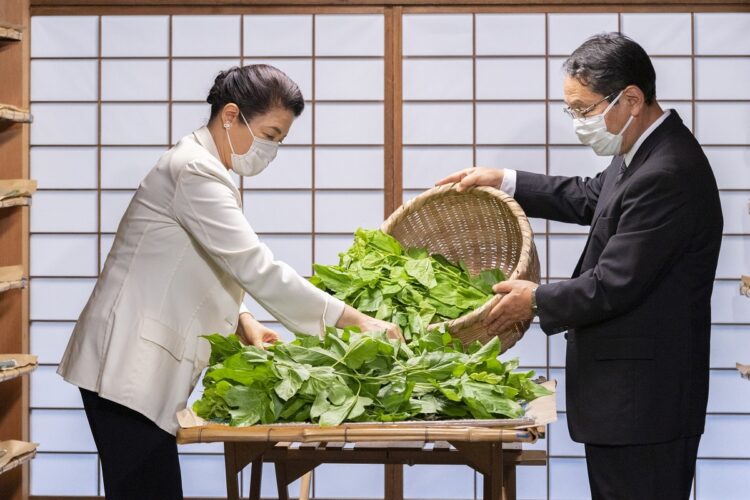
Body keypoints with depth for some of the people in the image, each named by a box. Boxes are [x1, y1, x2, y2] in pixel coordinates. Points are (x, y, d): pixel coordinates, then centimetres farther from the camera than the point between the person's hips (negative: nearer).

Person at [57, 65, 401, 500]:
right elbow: (257, 267, -23)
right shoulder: (194, 172, -16)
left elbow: (222, 267, 22)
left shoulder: (209, 173, 16)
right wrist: (356, 321, -22)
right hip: (128, 366, -10)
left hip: (146, 363, 10)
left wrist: (243, 322, 2)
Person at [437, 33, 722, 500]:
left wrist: (537, 300, -8)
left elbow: (613, 285, -24)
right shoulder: (646, 152, 7)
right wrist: (504, 181, 18)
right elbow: (590, 199, 25)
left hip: (642, 403, -10)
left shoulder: (667, 174, -25)